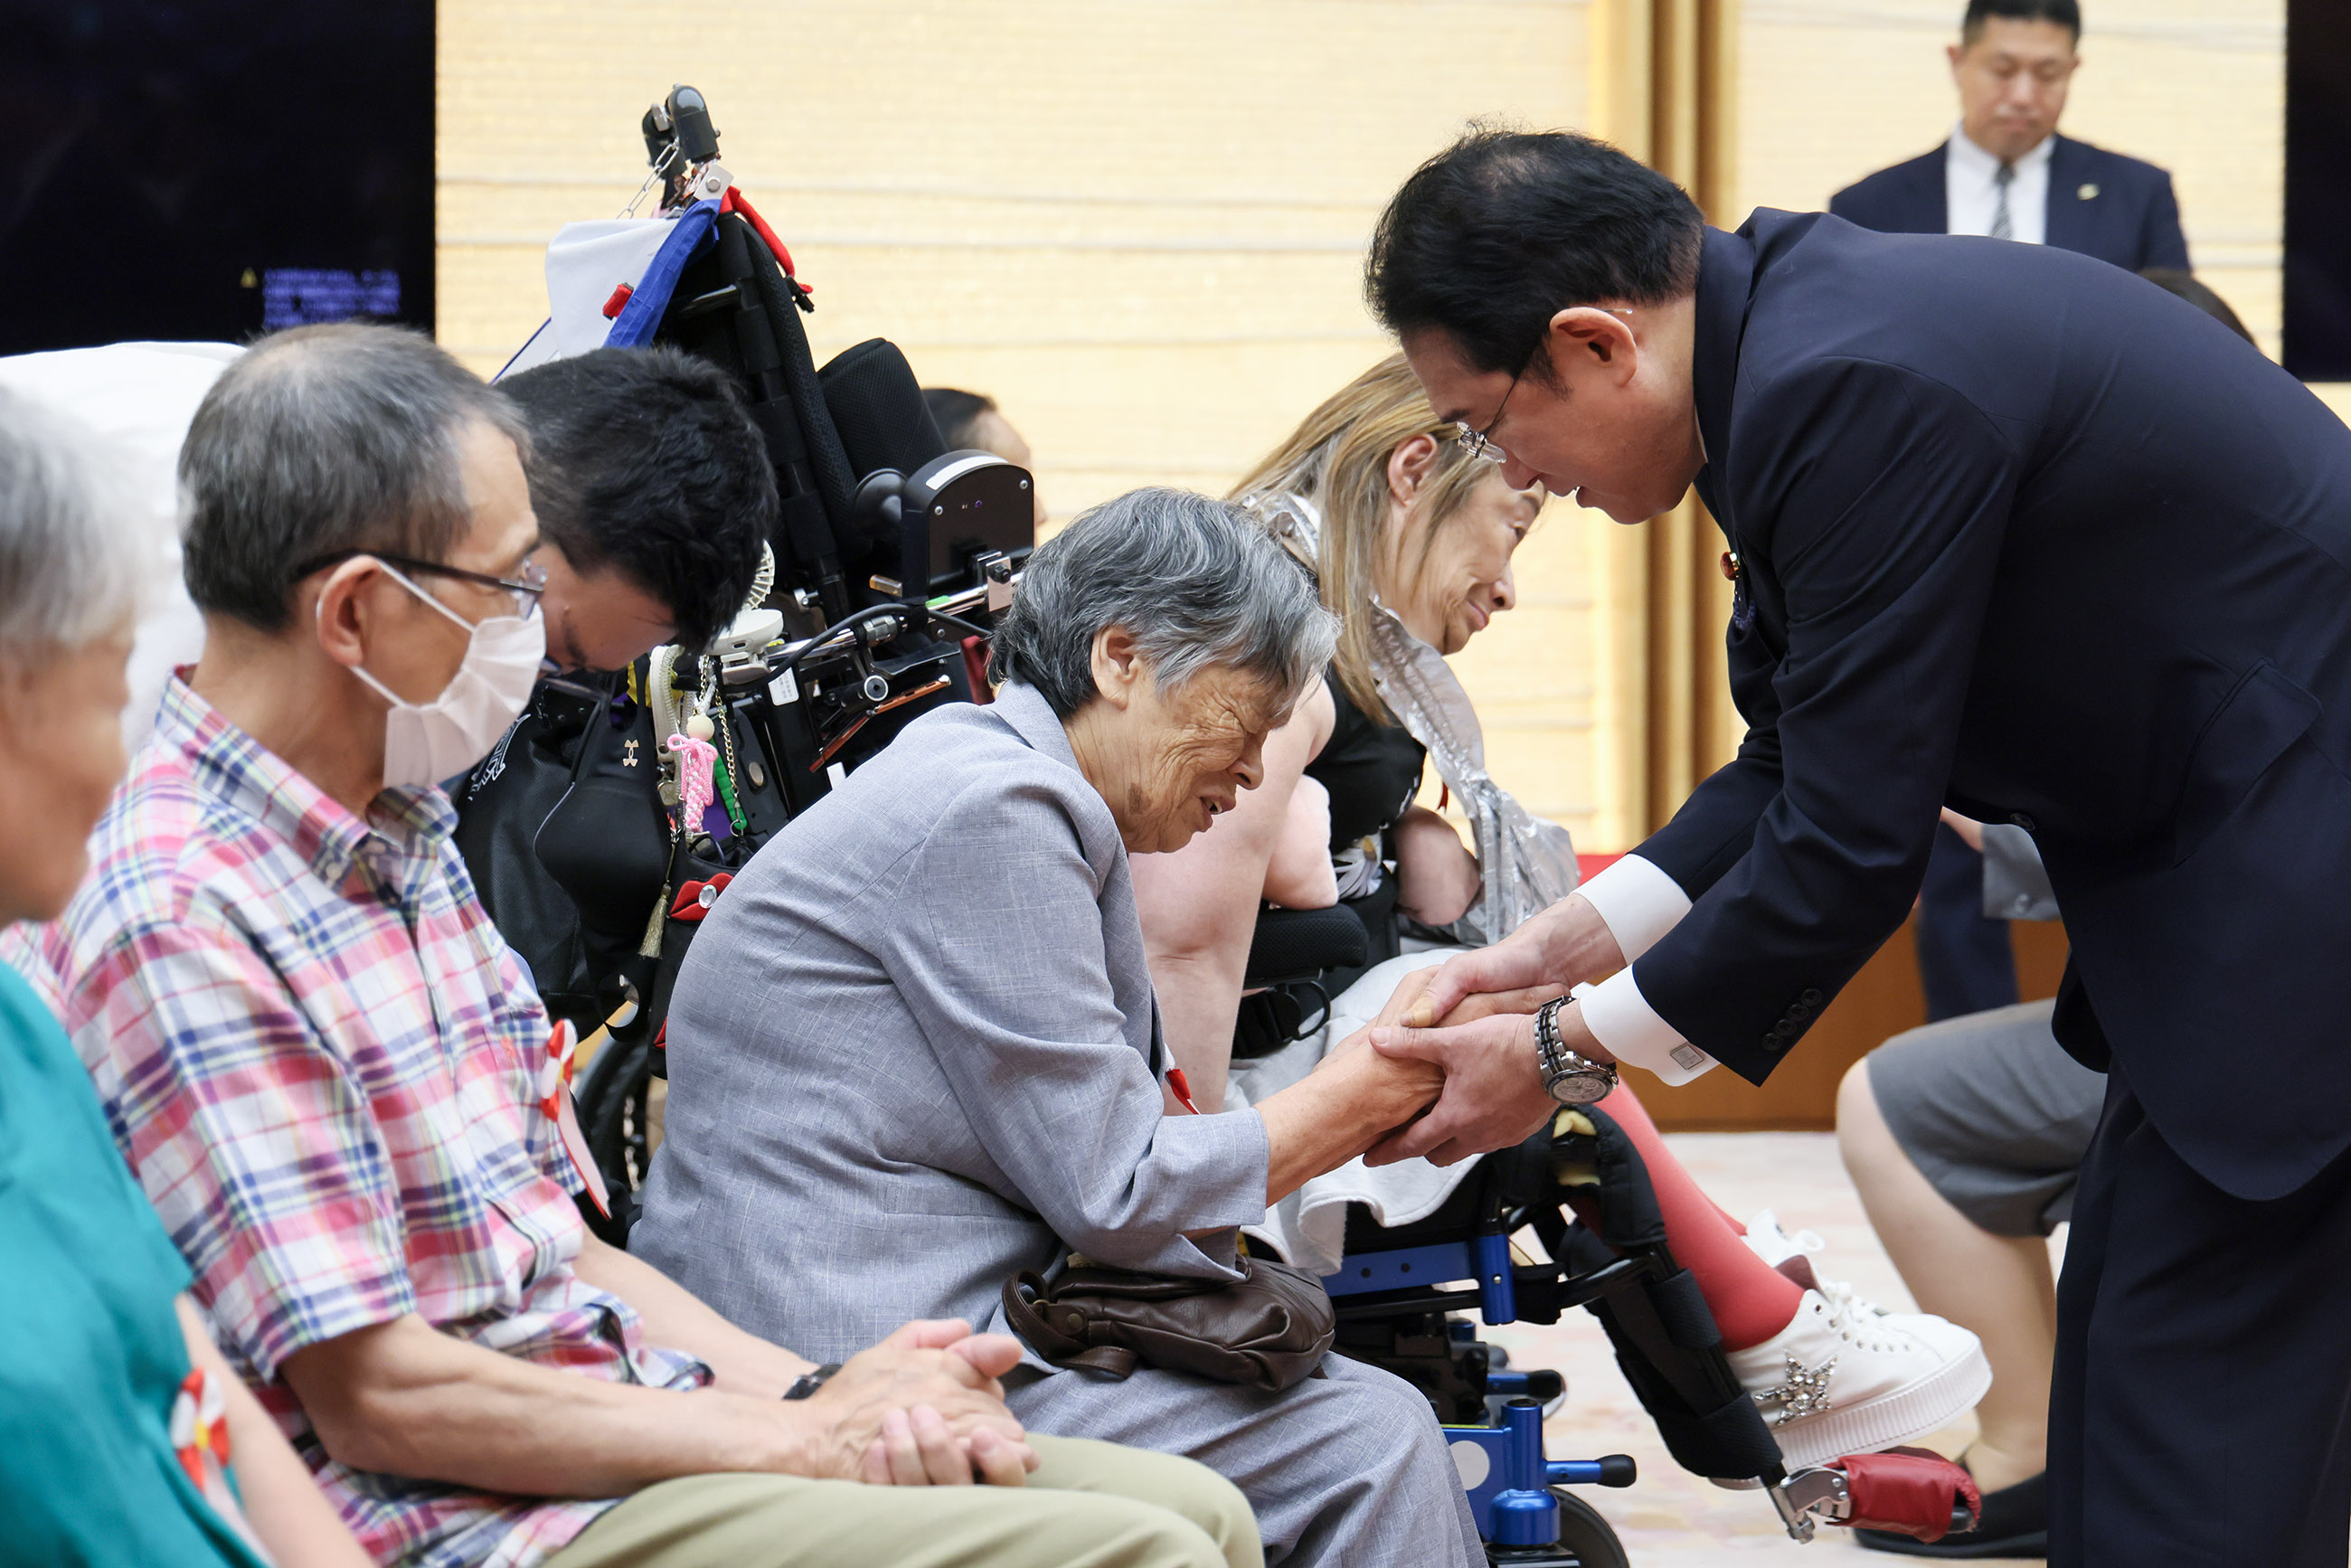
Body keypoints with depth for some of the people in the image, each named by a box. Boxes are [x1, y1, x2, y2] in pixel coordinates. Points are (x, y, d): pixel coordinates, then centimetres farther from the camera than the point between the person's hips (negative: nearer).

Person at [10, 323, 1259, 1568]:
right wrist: (804, 1439, -12)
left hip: (638, 1432, 9)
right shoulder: (178, 921, -16)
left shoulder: (405, 845, 16)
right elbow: (377, 1398, -19)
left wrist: (824, 1391, 1)